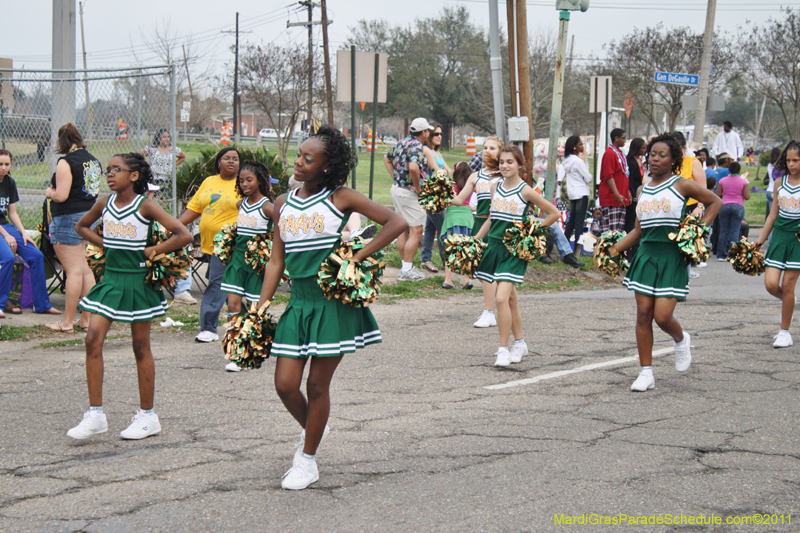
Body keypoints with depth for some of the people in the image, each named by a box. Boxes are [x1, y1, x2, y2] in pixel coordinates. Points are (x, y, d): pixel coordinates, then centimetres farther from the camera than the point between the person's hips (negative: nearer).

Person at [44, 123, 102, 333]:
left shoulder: (66, 162, -15)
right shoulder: (93, 160, 10)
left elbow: (61, 196, -21)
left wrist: (50, 192, 1)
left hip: (69, 218, -8)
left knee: (73, 271, -5)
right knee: (84, 269, 12)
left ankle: (67, 322, 2)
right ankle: (87, 318, 16)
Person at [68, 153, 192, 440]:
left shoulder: (145, 206, -12)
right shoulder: (105, 203, 3)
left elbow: (184, 235, -18)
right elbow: (82, 226, 23)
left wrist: (152, 251, -13)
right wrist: (105, 244, 8)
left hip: (137, 282, -5)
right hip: (110, 278, 5)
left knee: (141, 348, 4)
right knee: (93, 339, -5)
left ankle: (147, 416, 16)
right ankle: (95, 415, 1)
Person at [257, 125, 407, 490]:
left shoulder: (340, 198, -5)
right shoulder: (283, 204, 8)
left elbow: (397, 222, -7)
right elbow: (276, 260, 12)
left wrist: (357, 258, -12)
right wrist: (260, 309, 7)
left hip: (334, 302, -4)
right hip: (299, 302, 4)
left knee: (317, 384, 2)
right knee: (285, 384, 0)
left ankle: (307, 460, 18)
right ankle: (311, 429, 32)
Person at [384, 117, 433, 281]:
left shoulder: (402, 143, 11)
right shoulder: (416, 146, -17)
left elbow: (387, 159, 25)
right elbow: (413, 167, -34)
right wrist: (418, 187, -21)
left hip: (396, 188, 10)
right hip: (408, 192, -10)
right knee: (415, 231, -6)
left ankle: (405, 266, 20)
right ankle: (407, 270, -7)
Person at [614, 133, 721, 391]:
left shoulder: (682, 185, -1)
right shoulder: (642, 190, 13)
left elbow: (715, 201, 9)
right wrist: (615, 249, 7)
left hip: (672, 256, -4)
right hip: (646, 254, 4)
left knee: (662, 315, -11)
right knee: (643, 314, 0)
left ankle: (681, 340, 25)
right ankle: (646, 373, 7)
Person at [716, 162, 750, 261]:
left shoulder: (722, 181, 3)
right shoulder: (743, 182, -2)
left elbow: (718, 195, 3)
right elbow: (747, 197, -4)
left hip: (724, 205, 2)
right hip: (738, 206, -2)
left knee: (723, 230, 5)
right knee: (734, 231, 0)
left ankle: (721, 255, 5)